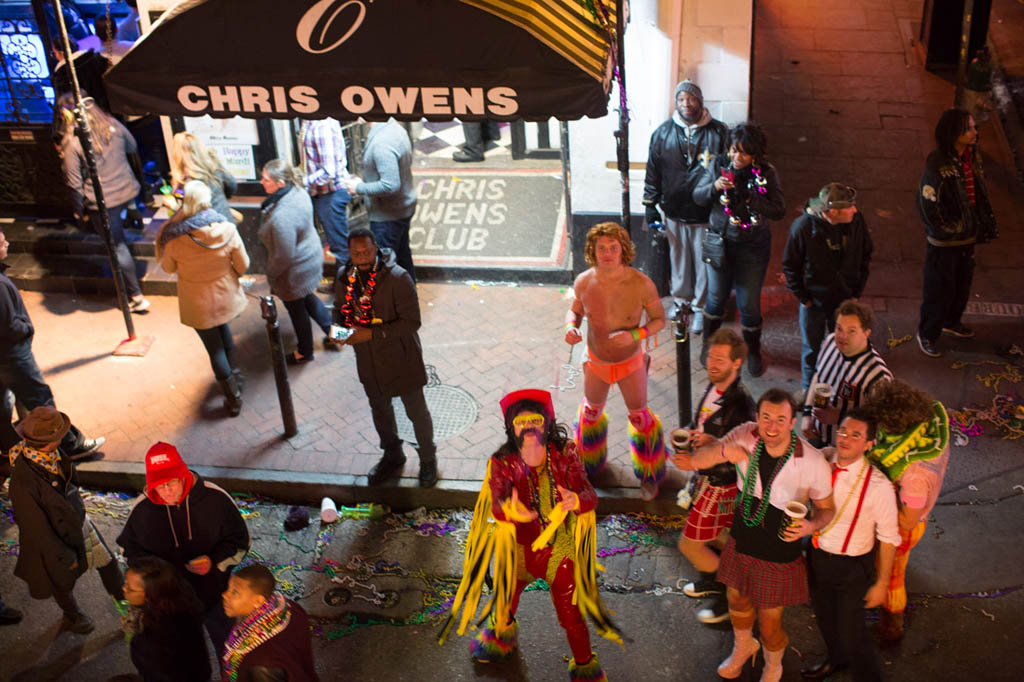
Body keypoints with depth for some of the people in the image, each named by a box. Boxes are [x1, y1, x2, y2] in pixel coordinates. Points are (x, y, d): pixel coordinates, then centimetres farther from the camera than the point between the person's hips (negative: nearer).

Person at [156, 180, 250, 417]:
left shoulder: (175, 238, -25)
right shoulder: (227, 229, -21)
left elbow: (168, 267, -5)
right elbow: (243, 266, -9)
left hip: (198, 304, -2)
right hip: (226, 297, 3)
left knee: (214, 348, 15)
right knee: (223, 330, 32)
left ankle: (233, 398, 27)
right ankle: (234, 375, 48)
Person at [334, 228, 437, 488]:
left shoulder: (397, 278, -23)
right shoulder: (344, 277, -5)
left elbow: (411, 322, -24)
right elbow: (341, 310, 11)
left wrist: (372, 333, -29)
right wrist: (342, 329, -12)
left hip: (401, 359, -5)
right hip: (368, 360, 5)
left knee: (416, 412, 10)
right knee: (380, 410, 23)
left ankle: (428, 459, 34)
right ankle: (392, 457, 46)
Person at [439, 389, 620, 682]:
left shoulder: (565, 455, -18)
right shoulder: (502, 463, -19)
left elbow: (590, 496, -22)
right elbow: (496, 505, -32)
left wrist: (576, 500, -46)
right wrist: (509, 510, -56)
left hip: (559, 549, -1)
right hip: (519, 549, 1)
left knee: (570, 614, 7)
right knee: (506, 599, 27)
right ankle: (503, 632, 64)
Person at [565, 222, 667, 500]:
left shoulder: (641, 284, -28)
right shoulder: (584, 282, -21)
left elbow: (659, 319, -14)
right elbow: (575, 310, 0)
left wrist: (635, 335, -32)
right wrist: (571, 327, -23)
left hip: (630, 362, -2)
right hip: (596, 361, 2)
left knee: (639, 418, 16)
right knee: (592, 410, 25)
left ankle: (650, 474, 43)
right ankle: (589, 462, 55)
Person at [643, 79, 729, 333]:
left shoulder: (719, 132, -6)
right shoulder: (663, 133, 0)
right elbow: (653, 172, 6)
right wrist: (650, 205, 5)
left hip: (706, 214, -2)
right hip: (674, 212, 2)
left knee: (704, 262, 7)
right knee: (679, 259, 17)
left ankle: (701, 307, 24)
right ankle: (681, 300, 37)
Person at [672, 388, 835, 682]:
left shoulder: (813, 463, -27)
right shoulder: (745, 437, -20)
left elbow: (827, 508, -10)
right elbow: (690, 461, -15)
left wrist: (810, 525, -32)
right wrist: (723, 450, -36)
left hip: (779, 556, -3)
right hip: (741, 545, 4)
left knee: (770, 624, 13)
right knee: (737, 602, 28)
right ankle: (743, 647, 62)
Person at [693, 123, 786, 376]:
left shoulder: (766, 172, -12)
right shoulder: (718, 164, -7)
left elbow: (779, 211, -16)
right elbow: (697, 196, -2)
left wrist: (749, 197, -29)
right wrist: (714, 187, -22)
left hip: (753, 247, -1)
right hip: (719, 241, 2)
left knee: (749, 303, 5)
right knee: (716, 297, 14)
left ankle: (753, 351, 29)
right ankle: (709, 343, 39)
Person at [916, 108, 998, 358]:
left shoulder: (972, 157, -1)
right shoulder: (937, 165, -26)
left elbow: (980, 194, 10)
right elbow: (927, 204, -22)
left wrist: (987, 224, 10)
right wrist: (949, 230, -14)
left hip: (968, 236, 7)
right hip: (944, 241, -7)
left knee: (963, 283, 23)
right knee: (939, 288, 6)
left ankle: (951, 321, 47)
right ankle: (927, 334, 25)